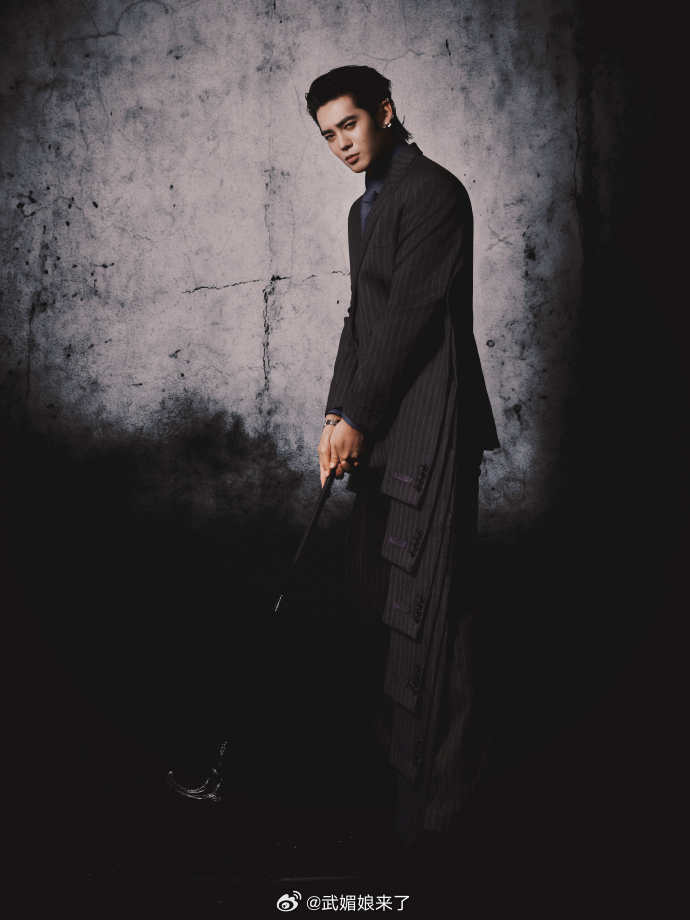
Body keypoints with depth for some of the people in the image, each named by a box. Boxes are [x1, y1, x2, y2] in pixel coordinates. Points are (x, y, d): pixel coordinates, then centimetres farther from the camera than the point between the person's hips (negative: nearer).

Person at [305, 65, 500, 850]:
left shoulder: (433, 191, -9)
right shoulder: (364, 208, 21)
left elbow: (409, 314, -15)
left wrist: (357, 418, -14)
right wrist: (337, 413, 8)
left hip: (429, 425, -9)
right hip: (380, 428, 10)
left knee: (421, 606, -6)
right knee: (375, 591, 15)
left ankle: (436, 785, 7)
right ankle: (391, 737, 31)